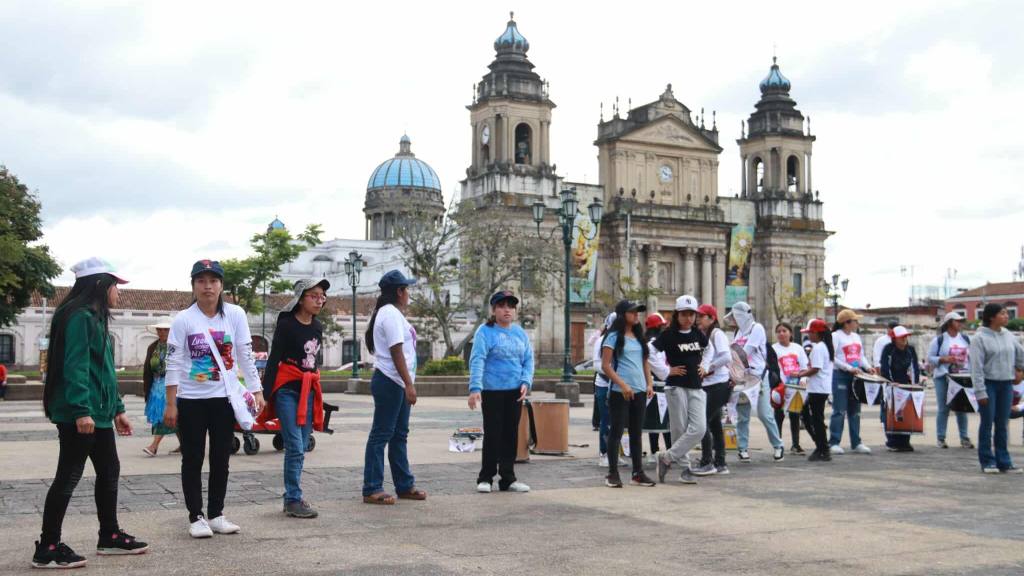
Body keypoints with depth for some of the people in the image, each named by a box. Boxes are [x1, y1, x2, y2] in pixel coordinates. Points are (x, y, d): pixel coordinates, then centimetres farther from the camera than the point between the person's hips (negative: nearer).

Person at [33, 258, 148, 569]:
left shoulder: (96, 317, 18)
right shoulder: (79, 316, -13)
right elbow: (74, 366, -22)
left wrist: (117, 409, 20)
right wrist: (81, 410, -28)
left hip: (99, 413, 10)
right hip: (79, 415, -10)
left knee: (109, 471, 15)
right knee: (69, 476, -4)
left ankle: (110, 536, 26)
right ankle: (47, 548, 4)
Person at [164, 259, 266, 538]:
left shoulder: (235, 314, -2)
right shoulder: (183, 320, -7)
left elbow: (246, 356, 2)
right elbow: (174, 364, -7)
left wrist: (257, 391, -3)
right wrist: (171, 404, -9)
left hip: (224, 399, 2)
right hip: (191, 400, -2)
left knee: (220, 460, 9)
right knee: (193, 460, 5)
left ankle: (216, 514, 20)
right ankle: (196, 517, 14)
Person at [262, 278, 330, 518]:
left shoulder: (317, 327, 11)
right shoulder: (286, 324, -8)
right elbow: (274, 360, -11)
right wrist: (266, 394, -15)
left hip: (309, 390, 7)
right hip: (287, 390, -6)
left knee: (300, 448, 7)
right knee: (295, 447, -11)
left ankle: (292, 499, 13)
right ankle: (293, 501, -7)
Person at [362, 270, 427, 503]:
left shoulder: (393, 313, 19)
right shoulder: (391, 314, -14)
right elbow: (396, 352, -20)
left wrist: (408, 384, 19)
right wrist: (409, 384, -21)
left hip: (397, 384, 11)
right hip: (390, 382, -11)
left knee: (399, 435, 14)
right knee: (381, 434, -6)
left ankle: (404, 485, 20)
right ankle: (371, 489, -2)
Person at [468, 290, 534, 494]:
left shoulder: (520, 333, 10)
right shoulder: (485, 332, -7)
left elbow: (528, 360, 11)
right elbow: (477, 360, -16)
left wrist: (526, 382, -6)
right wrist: (475, 388, -27)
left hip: (515, 392, 5)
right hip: (492, 391, -5)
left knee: (511, 435, 9)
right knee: (492, 435, 0)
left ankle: (508, 478, 18)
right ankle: (485, 478, 12)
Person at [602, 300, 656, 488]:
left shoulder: (639, 337, 14)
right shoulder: (614, 337, -5)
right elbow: (605, 366, -10)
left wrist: (649, 383, 5)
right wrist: (623, 384, -17)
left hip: (639, 391, 7)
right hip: (620, 392, -6)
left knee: (637, 432, 10)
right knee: (616, 431, -2)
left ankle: (638, 473, 16)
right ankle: (612, 474, 4)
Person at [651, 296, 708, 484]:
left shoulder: (698, 334, 9)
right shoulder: (668, 334, -8)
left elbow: (709, 349, 29)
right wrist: (667, 371, -11)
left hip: (696, 387, 5)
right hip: (676, 387, -5)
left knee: (699, 428, -7)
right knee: (680, 429, 0)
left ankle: (666, 457, 0)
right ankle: (685, 468, 13)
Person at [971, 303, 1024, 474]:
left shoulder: (1009, 336, 9)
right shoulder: (980, 338, -9)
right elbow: (976, 367, -12)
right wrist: (980, 392, -15)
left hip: (1006, 384, 5)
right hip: (988, 383, -5)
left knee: (1002, 424, 9)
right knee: (987, 423, 1)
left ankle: (1004, 461, 14)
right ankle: (987, 461, 8)